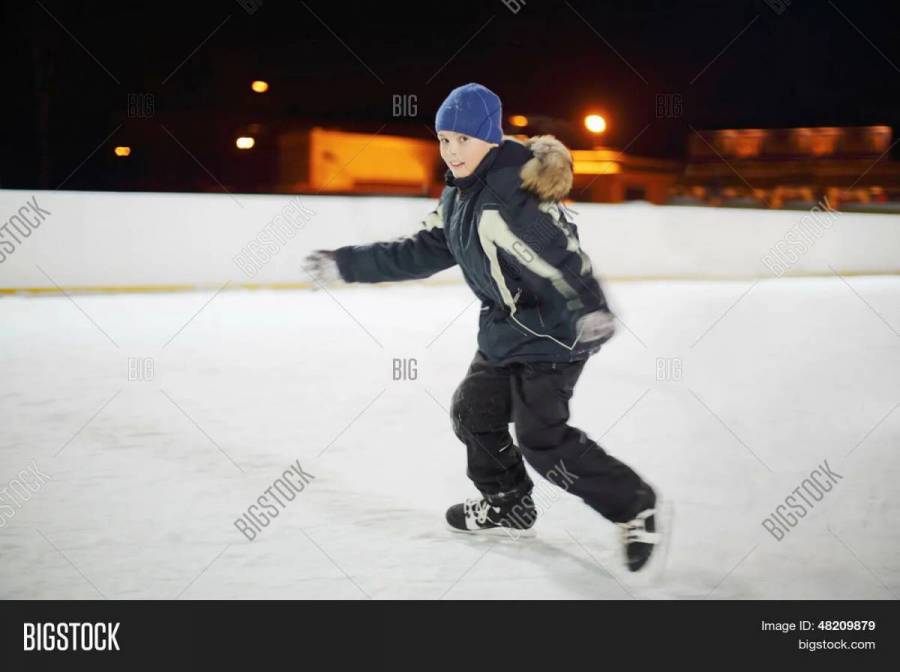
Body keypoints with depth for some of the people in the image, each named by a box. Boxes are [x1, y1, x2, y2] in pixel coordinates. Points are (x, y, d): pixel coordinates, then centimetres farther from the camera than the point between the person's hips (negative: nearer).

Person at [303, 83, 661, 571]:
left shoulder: (513, 196, -26)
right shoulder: (460, 194, 4)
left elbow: (560, 253, -37)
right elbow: (423, 253, 12)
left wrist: (591, 308, -53)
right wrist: (346, 264, 12)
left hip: (551, 331, -10)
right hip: (506, 327, 10)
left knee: (541, 439, -9)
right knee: (474, 411, 16)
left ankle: (632, 505, 4)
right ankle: (508, 505, 36)